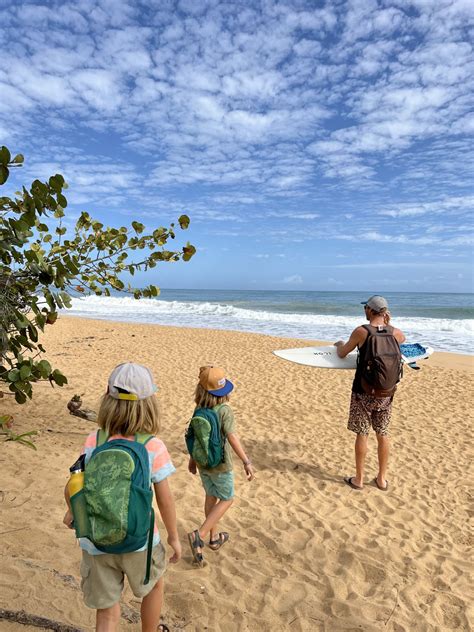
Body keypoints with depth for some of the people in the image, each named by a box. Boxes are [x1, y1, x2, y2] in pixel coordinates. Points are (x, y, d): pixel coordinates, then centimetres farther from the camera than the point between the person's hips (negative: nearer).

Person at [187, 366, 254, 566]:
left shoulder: (199, 409, -7)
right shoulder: (225, 410, -25)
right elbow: (232, 438, -32)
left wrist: (193, 458, 14)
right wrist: (246, 462, -31)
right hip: (220, 465, -5)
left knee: (211, 497, 22)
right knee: (226, 500, 13)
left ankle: (214, 537, 36)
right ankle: (199, 535, 2)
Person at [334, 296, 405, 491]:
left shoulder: (361, 331, -13)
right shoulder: (395, 332, -3)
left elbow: (341, 354, 2)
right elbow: (403, 339, 24)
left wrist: (339, 344, 21)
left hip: (364, 391, -3)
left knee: (362, 434, 8)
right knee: (383, 434, 15)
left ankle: (358, 479, 20)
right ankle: (382, 479, 27)